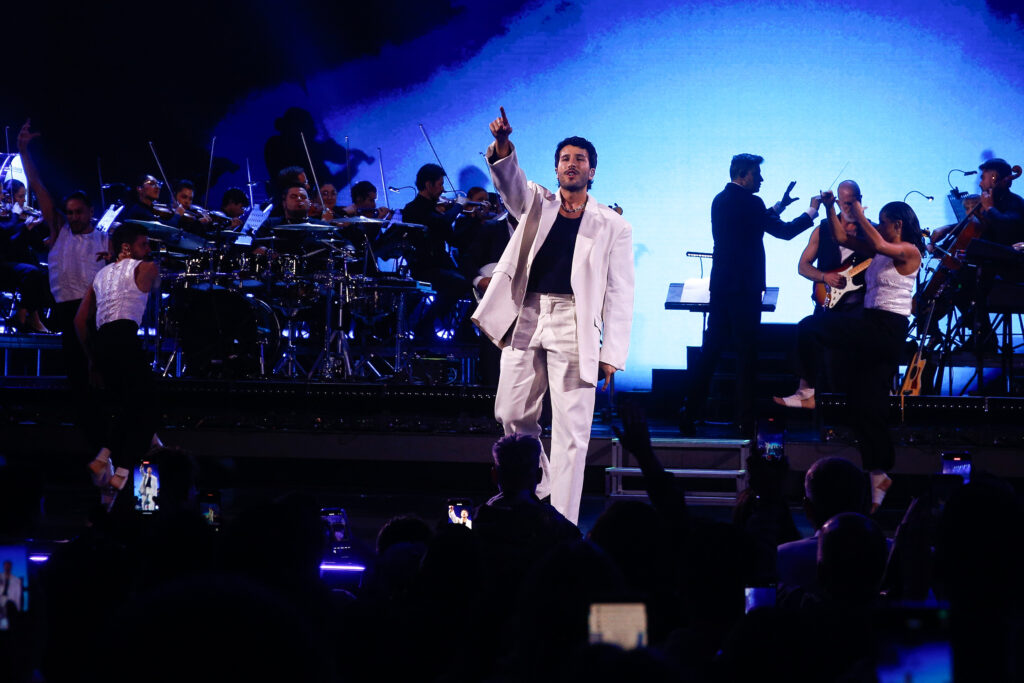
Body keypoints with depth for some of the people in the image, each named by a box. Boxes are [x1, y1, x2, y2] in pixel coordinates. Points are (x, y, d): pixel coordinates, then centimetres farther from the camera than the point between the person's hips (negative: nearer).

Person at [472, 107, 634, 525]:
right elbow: (509, 179, -8)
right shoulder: (536, 204, 13)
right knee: (512, 415, 8)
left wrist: (612, 354, -6)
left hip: (574, 327, -3)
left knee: (571, 430, -6)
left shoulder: (612, 226, 5)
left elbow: (619, 294, 2)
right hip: (525, 320, 3)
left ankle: (563, 526, -4)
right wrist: (501, 145, -30)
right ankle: (537, 484, 33)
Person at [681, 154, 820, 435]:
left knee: (710, 352, 9)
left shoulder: (721, 200, 12)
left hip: (720, 285, 8)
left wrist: (778, 206, 28)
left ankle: (690, 414, 7)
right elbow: (784, 232, -9)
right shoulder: (749, 202, -13)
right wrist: (812, 211, 4)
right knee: (746, 354, -2)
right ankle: (745, 421, 0)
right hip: (744, 288, -8)